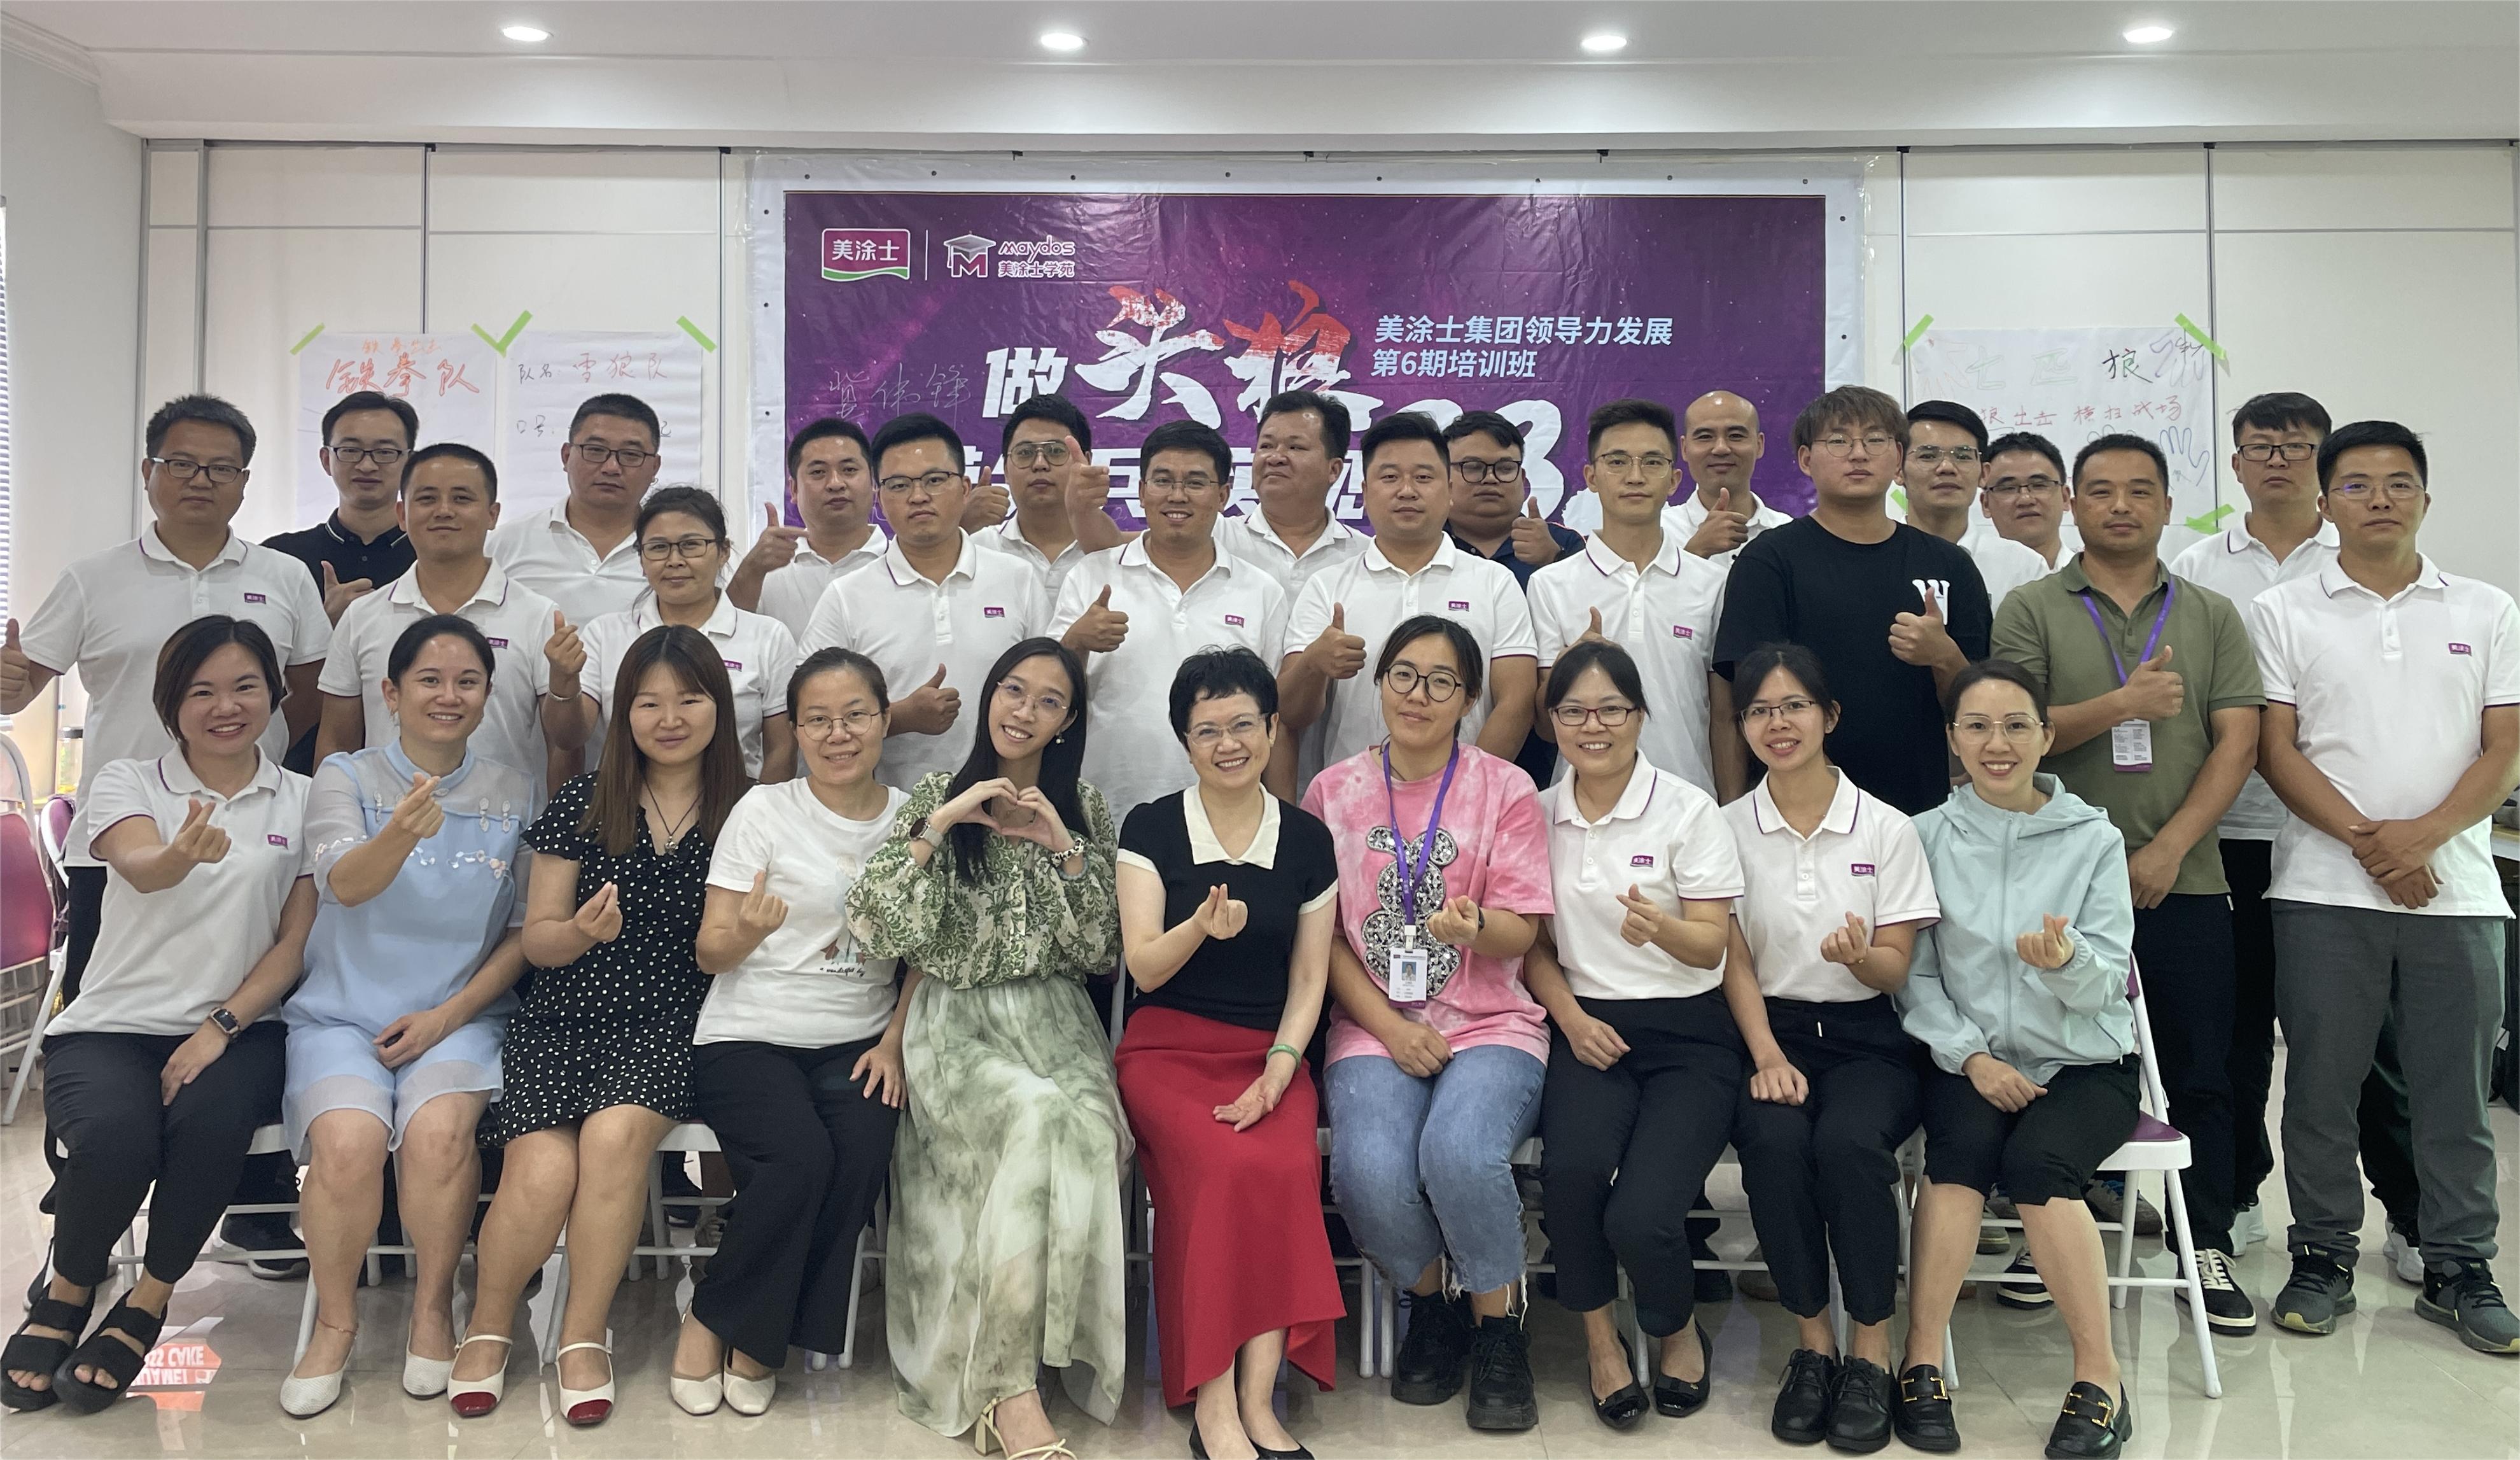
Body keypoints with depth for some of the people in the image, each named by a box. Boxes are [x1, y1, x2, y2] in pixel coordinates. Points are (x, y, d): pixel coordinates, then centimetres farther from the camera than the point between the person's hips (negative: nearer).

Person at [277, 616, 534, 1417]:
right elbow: (344, 882, -18)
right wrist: (401, 836, -40)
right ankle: (335, 1319, -2)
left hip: (461, 1016, 0)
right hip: (342, 1013, 0)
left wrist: (448, 1014, -6)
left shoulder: (514, 791, 7)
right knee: (349, 1140, -28)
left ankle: (434, 1305, -3)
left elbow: (528, 929, 6)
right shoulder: (345, 776, 2)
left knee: (438, 1131, -29)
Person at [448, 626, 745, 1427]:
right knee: (543, 1172, -23)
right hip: (566, 1017, 1)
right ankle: (488, 1326, 9)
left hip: (672, 1021, 0)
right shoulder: (585, 802, 4)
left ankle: (584, 1335, -8)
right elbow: (537, 940, 6)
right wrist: (581, 932, -14)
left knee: (616, 1131, -30)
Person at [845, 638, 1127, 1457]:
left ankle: (1004, 1383, -19)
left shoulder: (1083, 808, 12)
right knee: (1041, 1121, -33)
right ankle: (1008, 1386, -24)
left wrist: (1064, 847, -6)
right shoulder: (936, 797, 7)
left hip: (1055, 1020, 2)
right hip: (956, 1024, -2)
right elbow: (876, 932, -5)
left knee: (1088, 1129, -32)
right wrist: (937, 826, -12)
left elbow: (1104, 951, 5)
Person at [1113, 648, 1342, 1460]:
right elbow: (1144, 967, -4)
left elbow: (1309, 980, 7)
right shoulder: (1151, 830, 4)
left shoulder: (1307, 841, 9)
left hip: (1268, 1056, 2)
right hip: (1170, 1050, -2)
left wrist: (1277, 1072, -9)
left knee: (1286, 1167, -31)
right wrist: (1203, 926, -26)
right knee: (1228, 1167, -31)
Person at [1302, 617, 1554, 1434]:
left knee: (1460, 1154, -31)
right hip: (1375, 1027, 1)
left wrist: (1474, 925, -25)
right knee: (1370, 1173, -27)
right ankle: (1429, 1304, 7)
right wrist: (1389, 1027, -7)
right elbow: (1321, 934, 4)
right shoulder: (1334, 792, 7)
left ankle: (1497, 1329, -3)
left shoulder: (1505, 789, 4)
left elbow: (1519, 934, -1)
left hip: (1488, 1025, -1)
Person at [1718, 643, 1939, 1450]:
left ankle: (1871, 1351, -15)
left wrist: (1858, 955, -24)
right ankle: (1812, 1344, -12)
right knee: (1774, 1142, -31)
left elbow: (1895, 969, 0)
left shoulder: (1887, 828, 2)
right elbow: (1736, 964, 4)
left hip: (1867, 1038, -1)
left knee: (1849, 1142, -32)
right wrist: (1767, 1057, -11)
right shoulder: (1729, 829, 5)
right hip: (1771, 1031, 1)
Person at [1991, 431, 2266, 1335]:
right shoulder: (2032, 610, 4)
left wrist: (2168, 849, -9)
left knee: (2200, 1073, 5)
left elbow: (2237, 743, 1)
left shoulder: (2212, 617, 10)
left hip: (2185, 882, 2)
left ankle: (2208, 1247, 16)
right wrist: (2121, 703, -17)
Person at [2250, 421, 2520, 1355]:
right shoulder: (2283, 613, 5)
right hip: (2325, 890, -1)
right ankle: (2322, 1258, 17)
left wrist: (2423, 834, -13)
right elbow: (2275, 749, -2)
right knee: (2321, 1084, 4)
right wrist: (2368, 840, -13)